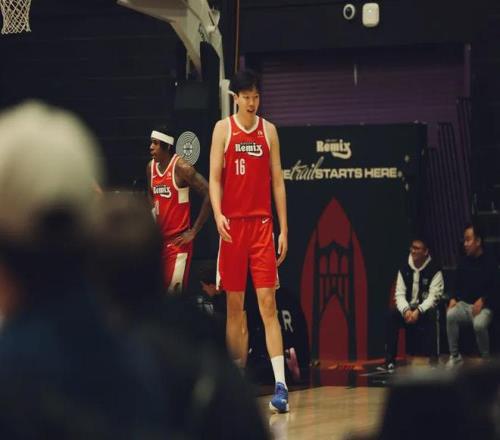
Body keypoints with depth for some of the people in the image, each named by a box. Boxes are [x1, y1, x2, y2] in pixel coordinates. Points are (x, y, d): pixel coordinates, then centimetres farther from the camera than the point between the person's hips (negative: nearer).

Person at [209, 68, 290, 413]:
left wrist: (283, 229, 6)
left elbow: (277, 181, 10)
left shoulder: (269, 130, 9)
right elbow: (215, 178, 1)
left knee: (268, 304, -7)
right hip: (232, 225, 0)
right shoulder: (223, 129, 5)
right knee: (234, 306, 5)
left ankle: (280, 385, -14)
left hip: (262, 225, 0)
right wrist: (218, 215, -17)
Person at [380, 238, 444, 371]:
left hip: (426, 309, -3)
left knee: (431, 315, -37)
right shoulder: (404, 269, 4)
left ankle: (433, 359, -34)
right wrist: (406, 310, -23)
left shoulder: (435, 270, -7)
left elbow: (433, 296, -15)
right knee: (392, 315, -27)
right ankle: (390, 360, -25)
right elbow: (399, 294, -2)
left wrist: (418, 311, -30)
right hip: (408, 309, 3)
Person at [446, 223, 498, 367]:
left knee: (479, 324, -36)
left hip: (483, 307, -4)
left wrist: (482, 301, -20)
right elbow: (458, 285, 17)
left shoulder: (490, 262, -4)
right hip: (464, 304, 4)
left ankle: (486, 358, -12)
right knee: (450, 315, -29)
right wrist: (453, 299, -2)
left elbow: (495, 288, -6)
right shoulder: (463, 262, 11)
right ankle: (454, 356, -18)